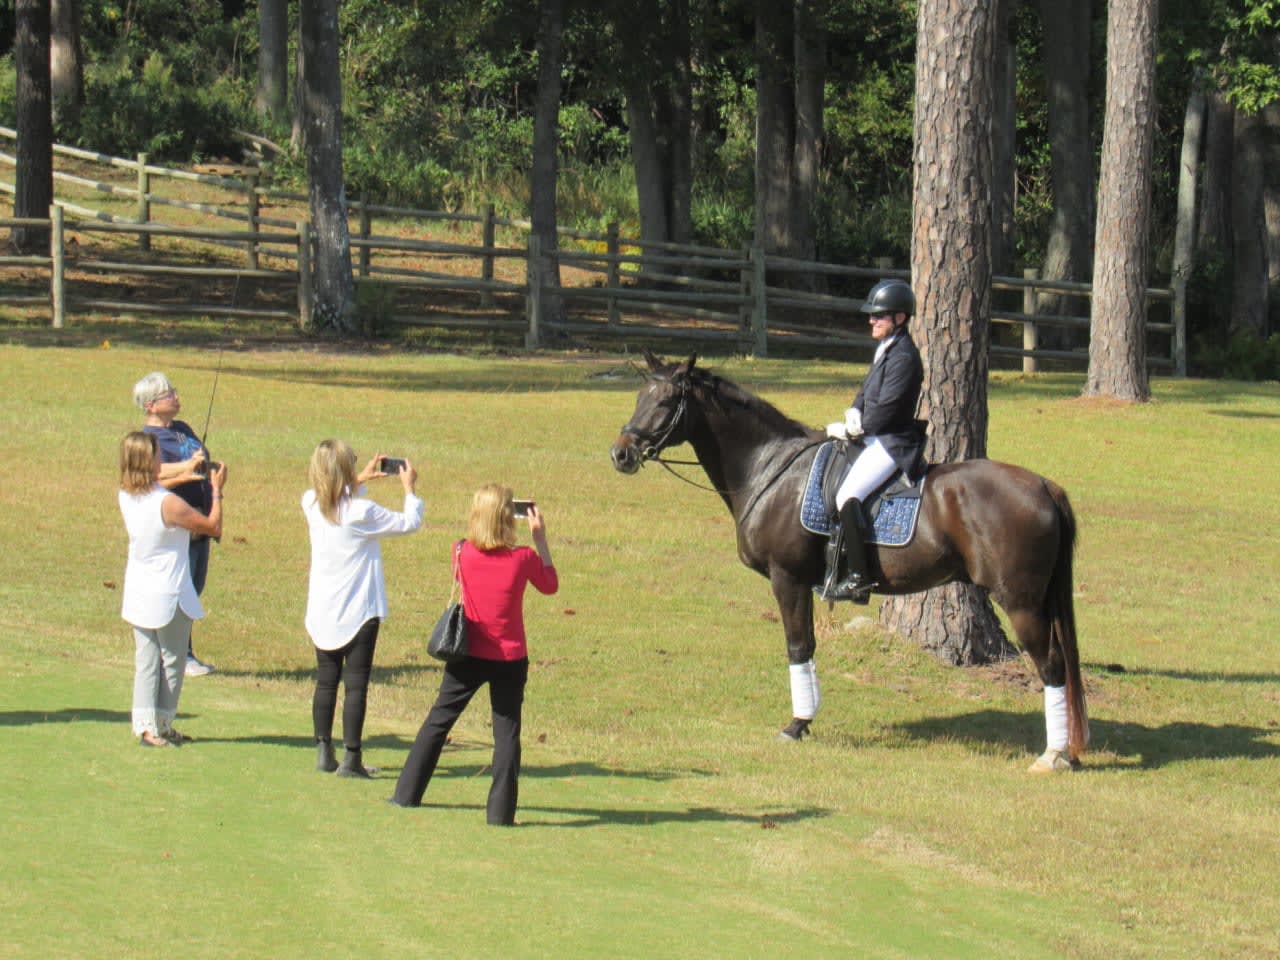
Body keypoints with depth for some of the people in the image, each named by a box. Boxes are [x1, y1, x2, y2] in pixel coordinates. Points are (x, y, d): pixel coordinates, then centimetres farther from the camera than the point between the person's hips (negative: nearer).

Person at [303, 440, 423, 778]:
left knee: (326, 680, 13)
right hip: (359, 611, -5)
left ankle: (323, 752, 14)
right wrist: (409, 488, 7)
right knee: (356, 683, -2)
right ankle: (351, 758, -3)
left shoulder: (312, 505, -2)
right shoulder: (362, 513, -18)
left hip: (322, 612, 5)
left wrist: (360, 481, 18)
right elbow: (409, 523, -6)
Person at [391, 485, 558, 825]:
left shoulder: (463, 553, -9)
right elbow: (550, 585, 6)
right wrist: (540, 537, 6)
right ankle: (500, 810, -2)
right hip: (510, 659, -2)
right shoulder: (523, 559, -13)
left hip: (468, 656, 2)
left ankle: (407, 794, 20)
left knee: (438, 721, 14)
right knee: (507, 732, 4)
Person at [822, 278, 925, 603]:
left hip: (892, 443, -11)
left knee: (848, 496, -25)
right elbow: (868, 391, 21)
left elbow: (884, 411, -20)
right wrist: (854, 414, 1)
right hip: (876, 438, 11)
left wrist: (849, 429, -11)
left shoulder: (903, 358, -18)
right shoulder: (885, 349, 13)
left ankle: (857, 579, -22)